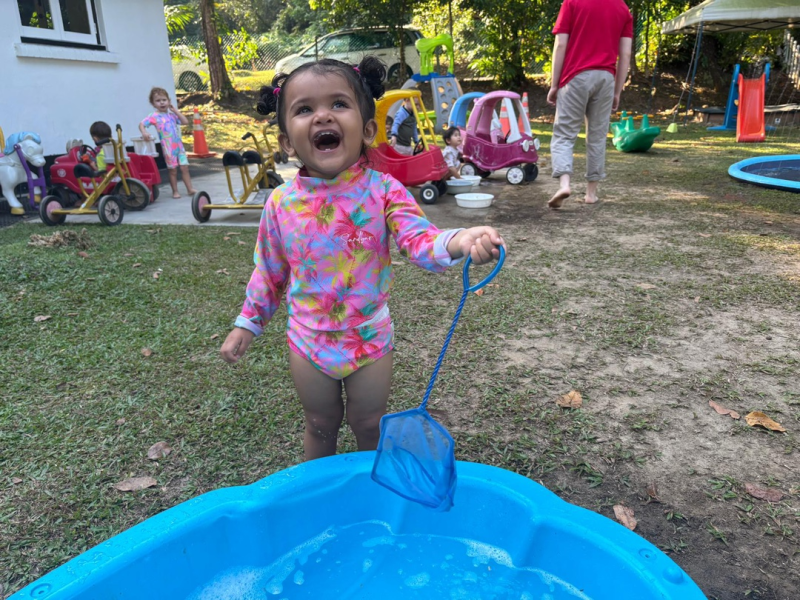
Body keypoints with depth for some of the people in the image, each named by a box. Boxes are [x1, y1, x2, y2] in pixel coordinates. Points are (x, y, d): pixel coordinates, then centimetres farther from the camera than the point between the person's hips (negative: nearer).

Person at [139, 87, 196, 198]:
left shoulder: (172, 114, 10)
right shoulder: (154, 116, -4)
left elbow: (185, 122, 2)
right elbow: (142, 124, -10)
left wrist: (175, 110, 1)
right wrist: (144, 133, -30)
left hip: (179, 145, 4)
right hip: (168, 147, -4)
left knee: (184, 168, 4)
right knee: (173, 170, 3)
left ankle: (190, 189, 10)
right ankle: (175, 191, 14)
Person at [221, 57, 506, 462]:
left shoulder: (383, 191, -16)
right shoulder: (281, 202, -9)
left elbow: (420, 240, -29)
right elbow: (269, 271, 4)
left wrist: (459, 241, -50)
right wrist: (247, 323, 9)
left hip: (369, 337, -1)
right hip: (308, 340, 2)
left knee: (370, 427, 19)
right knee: (320, 427, 22)